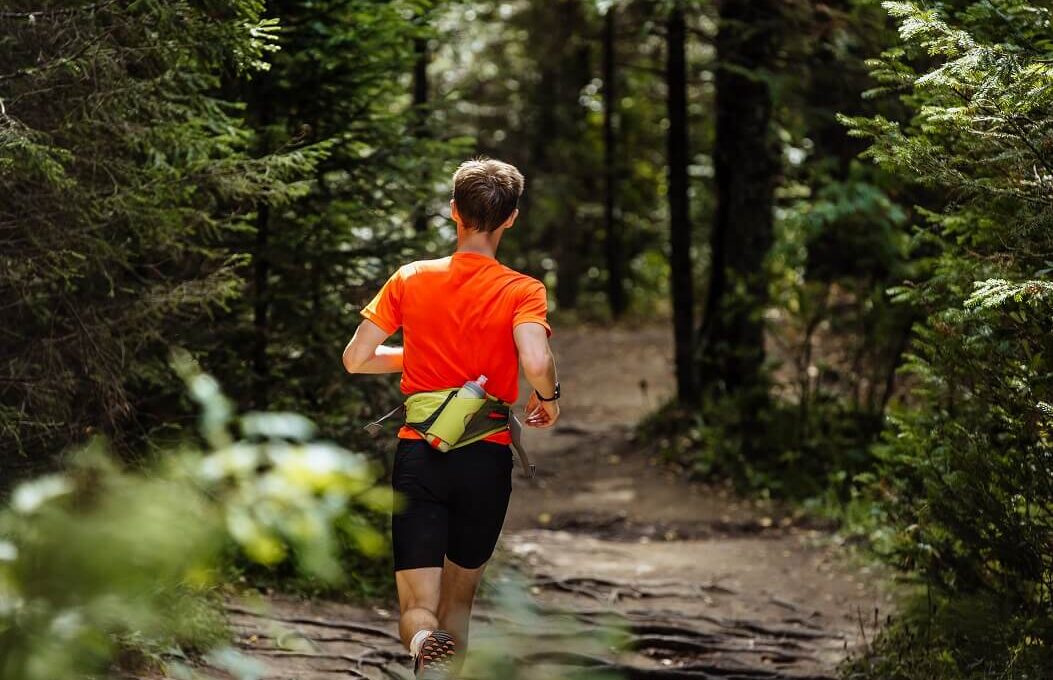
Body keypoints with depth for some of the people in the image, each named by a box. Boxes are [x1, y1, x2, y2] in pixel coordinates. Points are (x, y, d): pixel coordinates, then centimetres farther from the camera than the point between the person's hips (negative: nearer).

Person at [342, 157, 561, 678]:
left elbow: (356, 359, 1)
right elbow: (536, 363, -24)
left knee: (418, 609, -1)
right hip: (486, 459, 0)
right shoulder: (523, 291, -7)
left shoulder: (410, 280, 1)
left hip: (418, 457, 1)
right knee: (459, 595, 21)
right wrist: (548, 399, -2)